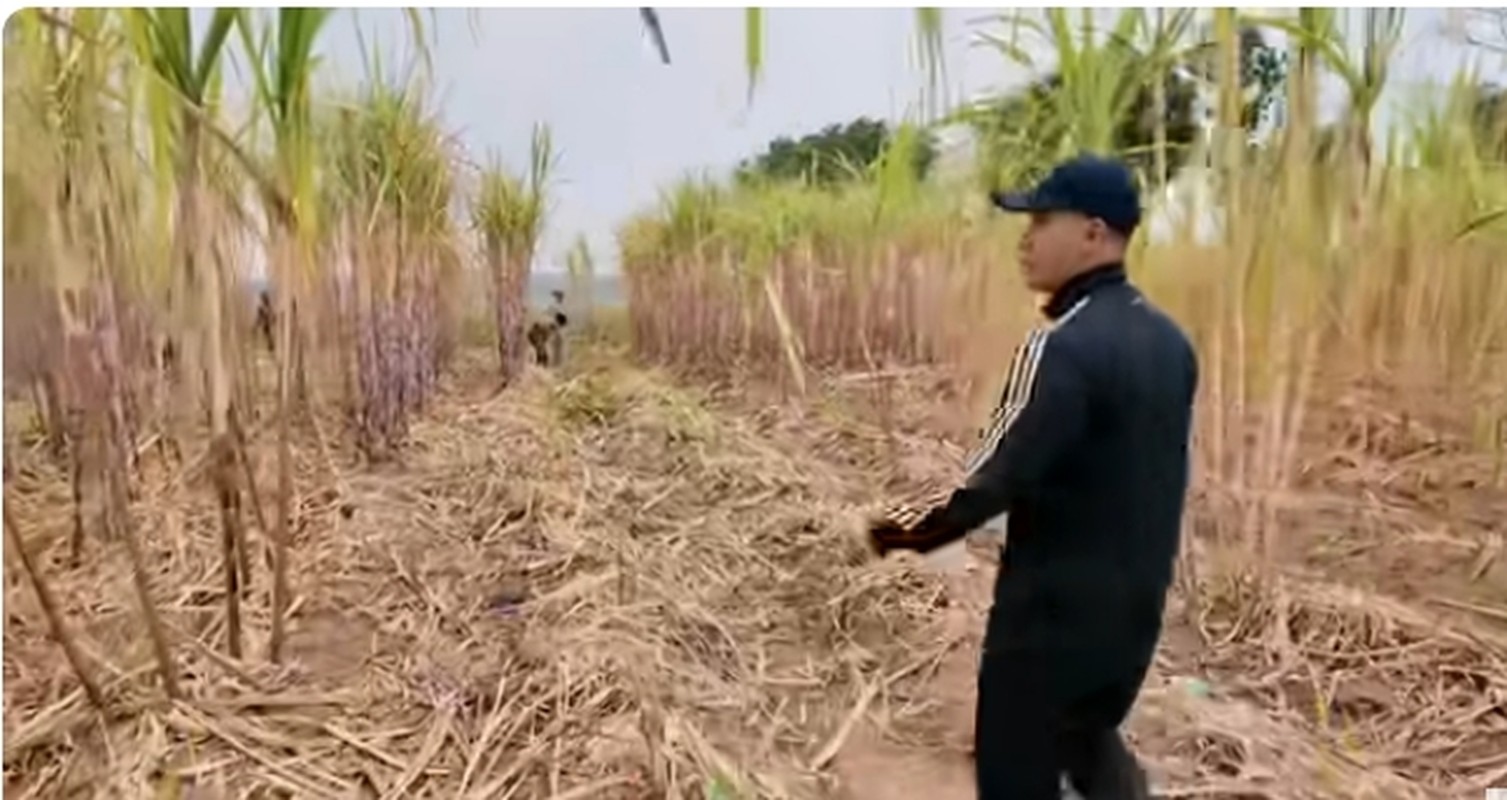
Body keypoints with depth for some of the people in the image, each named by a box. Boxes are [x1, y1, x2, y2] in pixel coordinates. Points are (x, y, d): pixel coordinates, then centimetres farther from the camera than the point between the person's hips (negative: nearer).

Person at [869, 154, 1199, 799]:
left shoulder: (1062, 348, -23)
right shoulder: (1168, 341, 3)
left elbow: (994, 478, -25)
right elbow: (1151, 472, 11)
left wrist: (907, 533, -11)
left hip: (1053, 610, -8)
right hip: (1136, 606, 8)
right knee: (1089, 739, 31)